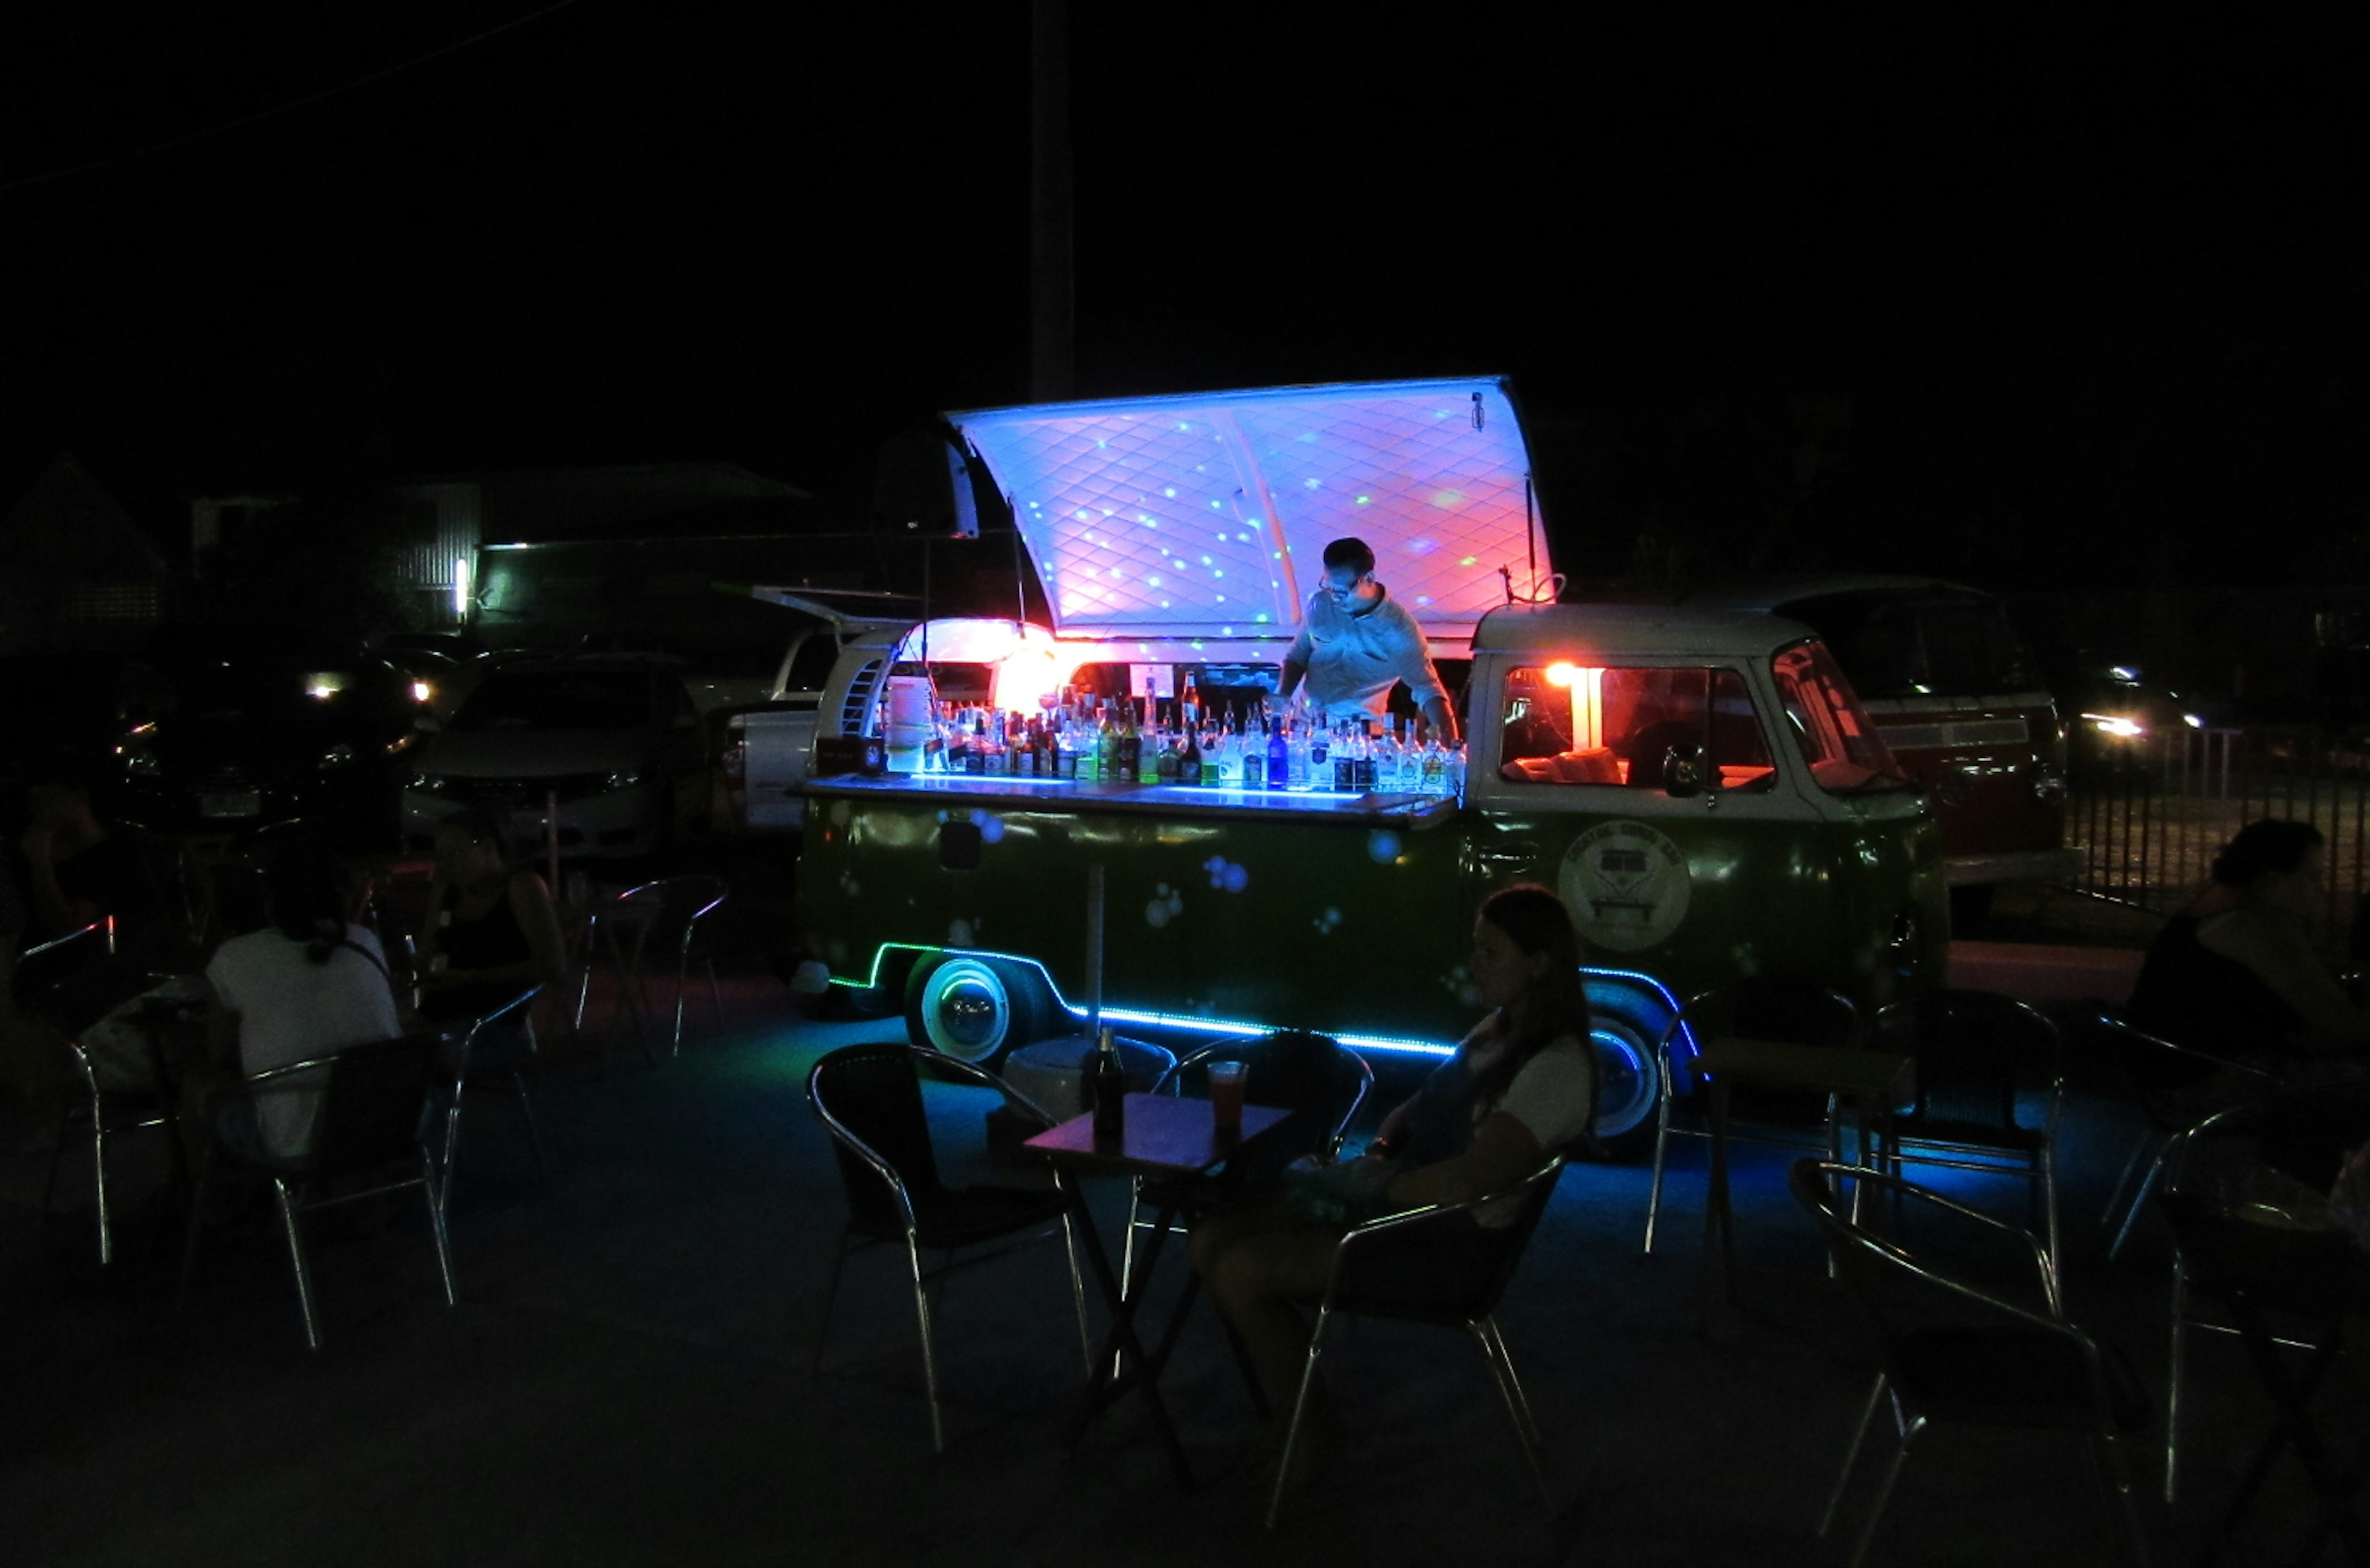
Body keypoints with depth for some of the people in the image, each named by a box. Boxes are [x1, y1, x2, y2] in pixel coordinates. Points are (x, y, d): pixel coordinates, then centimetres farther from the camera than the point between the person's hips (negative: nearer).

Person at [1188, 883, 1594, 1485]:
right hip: (1394, 1199, 10)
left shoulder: (1557, 1067, -18)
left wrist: (1370, 1193, -17)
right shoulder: (1496, 1029, 12)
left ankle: (1310, 1430, 5)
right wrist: (1377, 1152, -1)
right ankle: (1288, 1406, 11)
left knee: (1240, 1273, -18)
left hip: (1448, 1239, -10)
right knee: (1212, 1241, -2)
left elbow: (1469, 1177, -29)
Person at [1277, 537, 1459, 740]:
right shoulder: (1319, 605, -2)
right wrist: (1282, 695, -3)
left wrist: (1450, 745, -26)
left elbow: (1428, 690, -12)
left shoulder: (1398, 628, -12)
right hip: (1308, 721, 3)